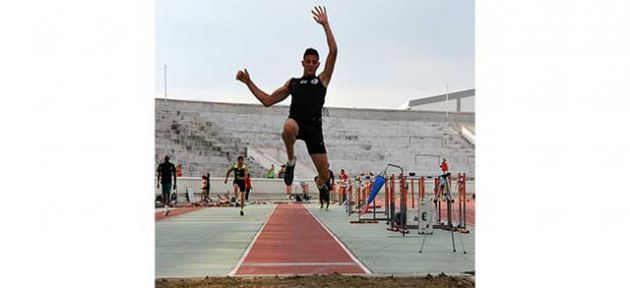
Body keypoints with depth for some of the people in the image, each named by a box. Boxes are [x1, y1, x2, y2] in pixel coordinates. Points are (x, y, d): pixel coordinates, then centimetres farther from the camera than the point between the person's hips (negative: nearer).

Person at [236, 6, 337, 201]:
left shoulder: (322, 80, 17)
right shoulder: (292, 83, 23)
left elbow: (333, 52, 6)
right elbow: (267, 100, 25)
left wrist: (325, 25, 5)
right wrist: (249, 83, 19)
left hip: (314, 127, 0)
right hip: (295, 121, 0)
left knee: (324, 175, -2)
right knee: (289, 128, -43)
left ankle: (320, 185, 40)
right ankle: (291, 160, -13)